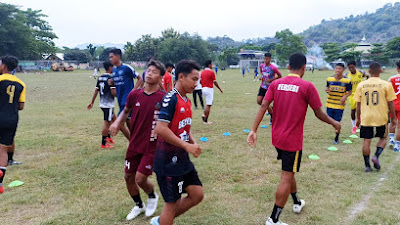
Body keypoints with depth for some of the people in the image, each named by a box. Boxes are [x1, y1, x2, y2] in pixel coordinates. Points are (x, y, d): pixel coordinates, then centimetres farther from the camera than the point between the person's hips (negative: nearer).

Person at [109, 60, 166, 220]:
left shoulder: (163, 98, -14)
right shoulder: (134, 95, -2)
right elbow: (126, 110, 17)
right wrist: (117, 122, -1)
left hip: (152, 147, -5)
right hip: (134, 145, 5)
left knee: (140, 179, -6)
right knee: (128, 177, 12)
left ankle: (152, 197, 30)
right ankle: (138, 206, 38)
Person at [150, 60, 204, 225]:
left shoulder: (186, 100, 10)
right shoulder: (170, 99, -18)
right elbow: (160, 129, -27)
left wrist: (193, 144, 4)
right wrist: (187, 146, -22)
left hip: (183, 159, 9)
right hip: (168, 160, -9)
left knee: (197, 194, 12)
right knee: (172, 203, 2)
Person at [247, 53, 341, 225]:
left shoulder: (276, 84, 1)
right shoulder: (307, 86, -11)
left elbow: (263, 106, -8)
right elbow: (319, 113, -6)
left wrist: (254, 130, -8)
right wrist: (334, 123, 12)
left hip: (277, 138, 6)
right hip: (293, 140, -6)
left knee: (289, 171, 25)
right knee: (286, 178, 2)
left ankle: (297, 203, 46)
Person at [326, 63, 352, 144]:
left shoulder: (347, 81, -6)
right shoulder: (329, 79, 1)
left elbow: (349, 92, 1)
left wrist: (345, 96, -18)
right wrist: (327, 90, -11)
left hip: (340, 105, -3)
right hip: (330, 104, 3)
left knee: (337, 122, 2)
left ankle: (336, 138, 20)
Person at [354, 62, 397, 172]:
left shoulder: (361, 85, 0)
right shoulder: (386, 85, -6)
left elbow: (358, 103, 4)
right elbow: (390, 103, -3)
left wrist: (358, 118, 13)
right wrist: (394, 118, 7)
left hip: (366, 118, 1)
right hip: (381, 118, -1)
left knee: (367, 141, 7)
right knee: (383, 138, 18)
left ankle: (367, 165, 9)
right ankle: (376, 156, -3)